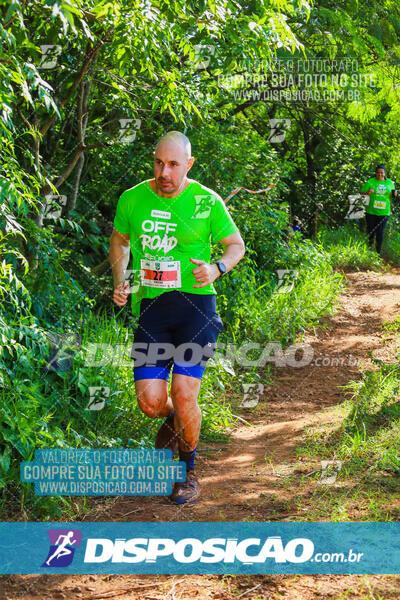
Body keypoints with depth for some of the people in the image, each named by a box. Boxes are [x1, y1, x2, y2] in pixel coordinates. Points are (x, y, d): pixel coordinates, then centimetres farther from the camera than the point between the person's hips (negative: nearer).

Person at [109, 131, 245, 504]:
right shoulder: (132, 200, 3)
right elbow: (119, 240, 21)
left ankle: (188, 469, 16)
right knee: (150, 401, -7)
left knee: (184, 395, -11)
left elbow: (236, 244, 9)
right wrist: (119, 281, 5)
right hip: (150, 308, 2)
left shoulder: (207, 202, -3)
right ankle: (172, 421, 33)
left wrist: (216, 268, -12)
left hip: (195, 304, -2)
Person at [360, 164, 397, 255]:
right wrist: (367, 192, -22)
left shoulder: (390, 183, 8)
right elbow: (361, 193, -1)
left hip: (384, 212, 1)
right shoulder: (370, 182, -2)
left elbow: (391, 196, 18)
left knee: (380, 232, -4)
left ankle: (378, 252, 9)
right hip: (371, 211, -1)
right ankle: (370, 241, 41)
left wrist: (393, 194, -5)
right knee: (370, 230, 7)